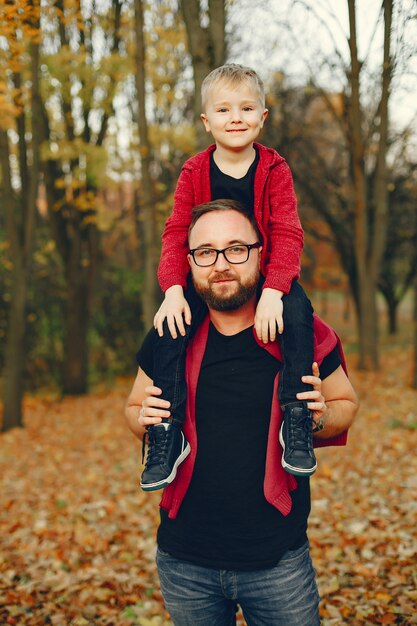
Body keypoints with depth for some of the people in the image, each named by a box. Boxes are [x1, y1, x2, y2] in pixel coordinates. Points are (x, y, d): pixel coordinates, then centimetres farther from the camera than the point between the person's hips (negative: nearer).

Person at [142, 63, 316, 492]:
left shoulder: (274, 169, -5)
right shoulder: (194, 172, -1)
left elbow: (287, 235, -11)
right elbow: (176, 234, -3)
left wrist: (273, 290, -27)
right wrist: (173, 289, -20)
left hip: (266, 274, -1)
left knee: (297, 315, -30)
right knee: (168, 328, -21)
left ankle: (297, 422, -17)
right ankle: (167, 433, -9)